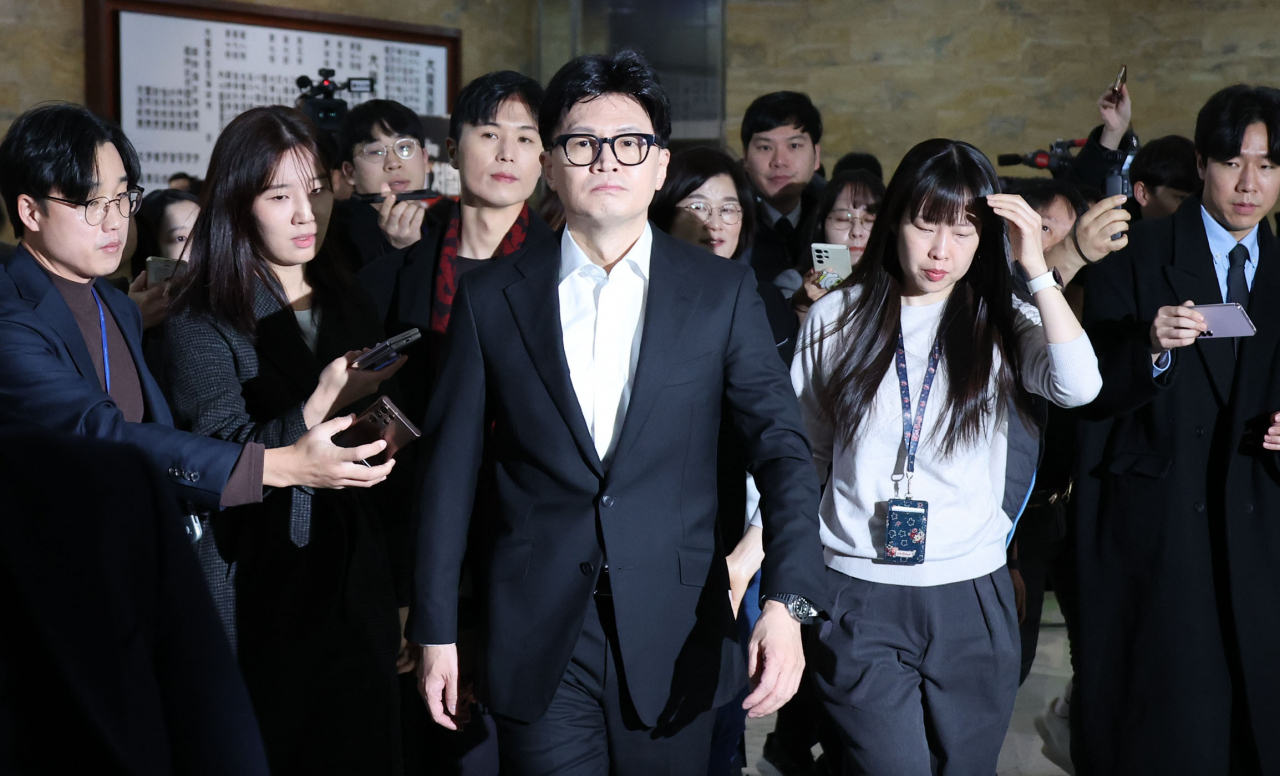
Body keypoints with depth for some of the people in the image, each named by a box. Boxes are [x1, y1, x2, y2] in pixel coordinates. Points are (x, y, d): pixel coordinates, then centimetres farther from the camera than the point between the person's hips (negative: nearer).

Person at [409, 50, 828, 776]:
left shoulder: (723, 291, 1)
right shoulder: (492, 296, 2)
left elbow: (783, 446, -4)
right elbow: (451, 469, 4)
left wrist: (787, 601, -18)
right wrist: (437, 631, 3)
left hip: (676, 638, 1)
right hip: (538, 642, 0)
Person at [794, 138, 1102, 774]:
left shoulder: (1002, 322, 3)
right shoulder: (837, 317, 2)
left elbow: (1077, 387, -16)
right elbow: (801, 452, 7)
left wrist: (1035, 268, -16)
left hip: (972, 599, 2)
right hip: (860, 597, -2)